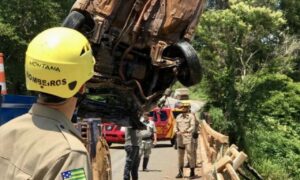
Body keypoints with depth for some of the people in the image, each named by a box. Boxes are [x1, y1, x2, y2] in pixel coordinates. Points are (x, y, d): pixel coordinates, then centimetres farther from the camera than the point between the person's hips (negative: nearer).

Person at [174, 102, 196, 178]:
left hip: (188, 137, -5)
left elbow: (192, 127, -8)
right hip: (179, 138, 5)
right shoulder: (178, 117, 16)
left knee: (190, 154, -6)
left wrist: (185, 131, -22)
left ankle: (192, 171, 4)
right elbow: (175, 126, 16)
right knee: (180, 155, 7)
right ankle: (180, 172, 13)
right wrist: (177, 132, -5)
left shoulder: (191, 116, 0)